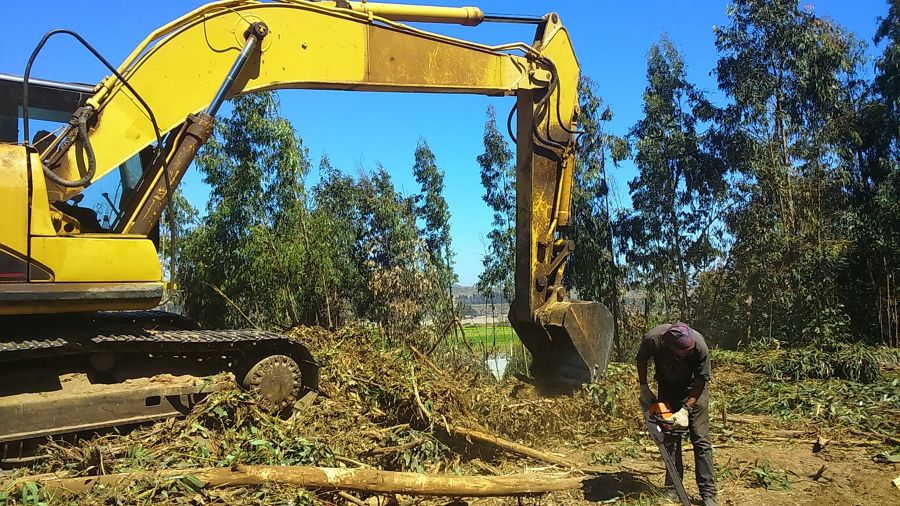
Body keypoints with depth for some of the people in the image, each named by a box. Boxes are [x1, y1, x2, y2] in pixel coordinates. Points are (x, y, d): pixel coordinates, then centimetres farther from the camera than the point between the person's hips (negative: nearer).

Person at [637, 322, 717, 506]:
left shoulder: (699, 345, -35)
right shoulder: (653, 338, -32)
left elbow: (701, 379, -20)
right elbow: (641, 359, -7)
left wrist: (686, 409, -25)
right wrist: (644, 387, -9)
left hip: (694, 389, -1)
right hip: (667, 388, 2)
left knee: (701, 440, -7)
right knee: (670, 439, 1)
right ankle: (672, 489, 11)